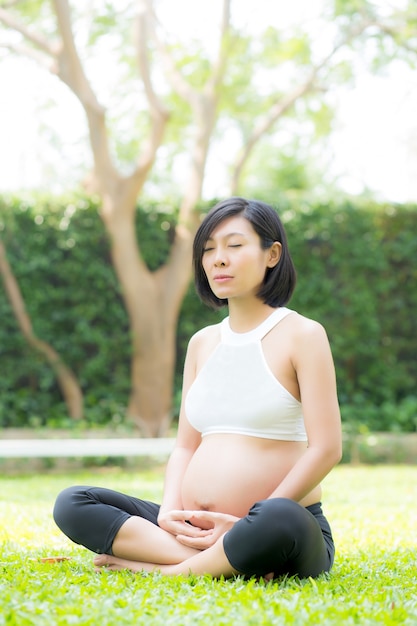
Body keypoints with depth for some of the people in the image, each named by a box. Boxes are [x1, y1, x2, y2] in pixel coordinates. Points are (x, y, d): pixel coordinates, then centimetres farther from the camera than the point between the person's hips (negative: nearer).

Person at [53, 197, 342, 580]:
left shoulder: (301, 335, -1)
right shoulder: (202, 343, 18)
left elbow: (326, 448, -9)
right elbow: (186, 446, 16)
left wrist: (250, 527, -15)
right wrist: (169, 512, -5)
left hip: (286, 533, -6)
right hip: (195, 531, 6)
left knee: (278, 521, -42)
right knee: (71, 505, -9)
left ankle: (168, 571, -17)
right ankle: (228, 564, -20)